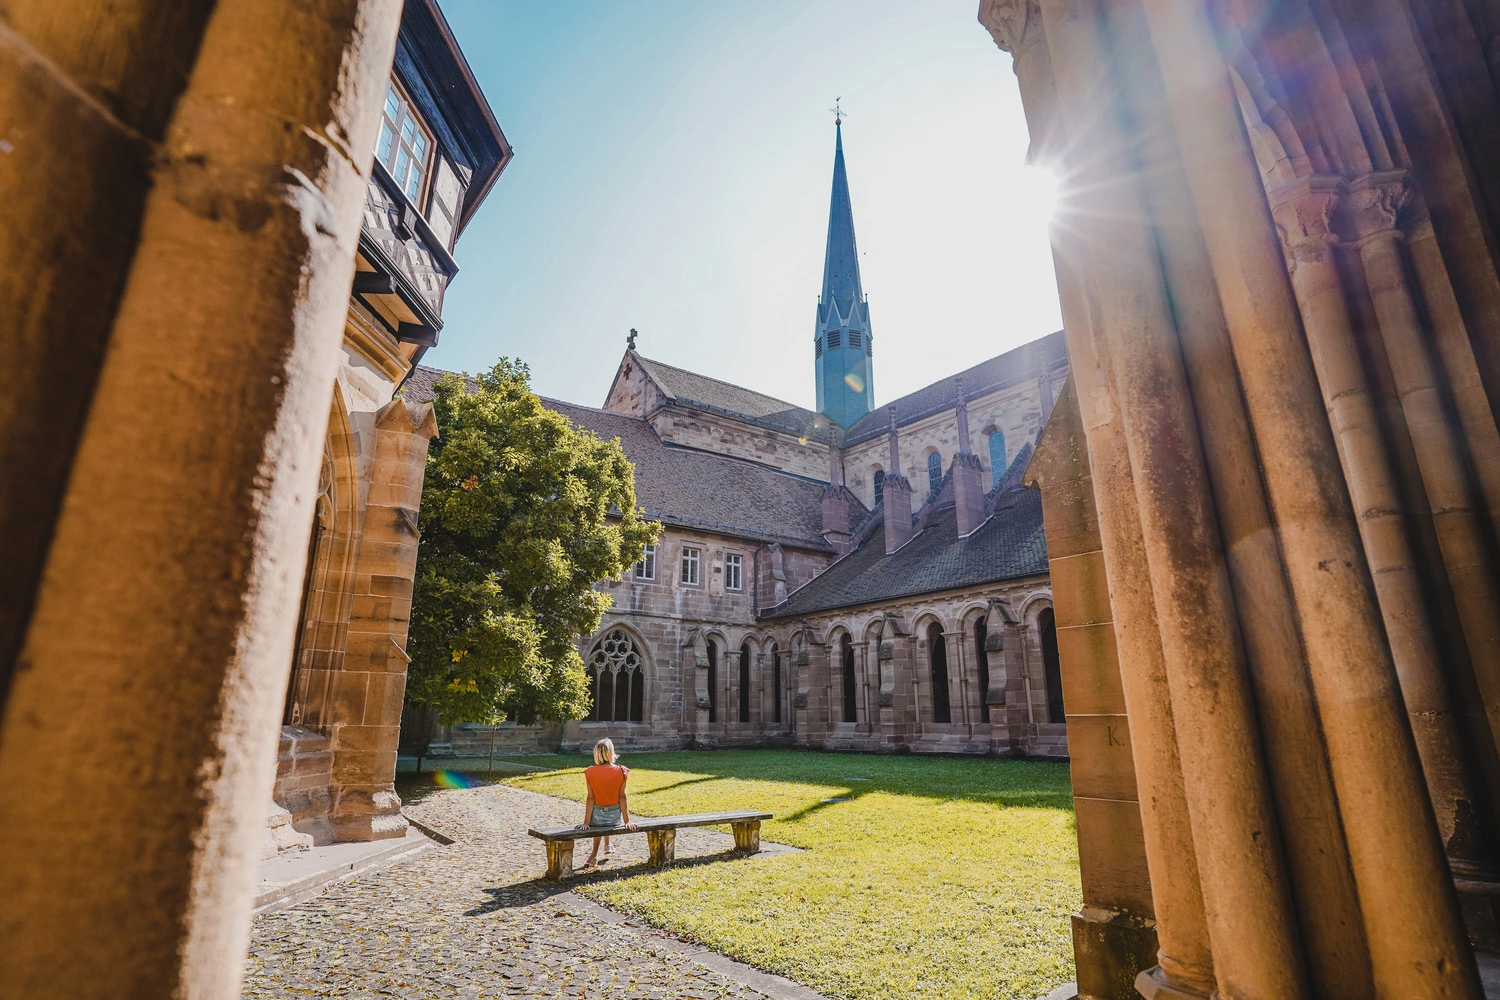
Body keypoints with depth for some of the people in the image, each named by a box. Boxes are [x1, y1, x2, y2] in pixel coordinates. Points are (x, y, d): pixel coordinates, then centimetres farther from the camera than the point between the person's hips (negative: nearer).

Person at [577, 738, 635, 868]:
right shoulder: (621, 771, -14)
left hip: (597, 817, -1)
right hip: (615, 817, 1)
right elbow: (622, 797, -10)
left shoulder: (591, 772, -14)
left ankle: (595, 855, 31)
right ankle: (607, 845, 43)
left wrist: (586, 822, -5)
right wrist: (627, 821, -3)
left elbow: (590, 798, -11)